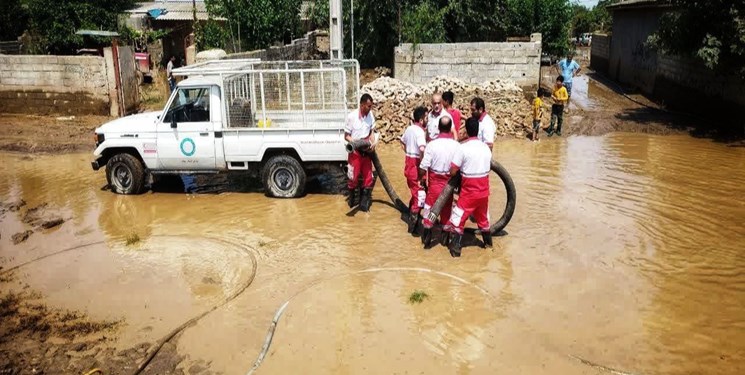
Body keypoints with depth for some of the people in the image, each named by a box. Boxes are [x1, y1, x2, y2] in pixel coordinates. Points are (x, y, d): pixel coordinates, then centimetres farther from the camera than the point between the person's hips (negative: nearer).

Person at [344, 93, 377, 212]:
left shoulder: (370, 115, -3)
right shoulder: (351, 116, -16)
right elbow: (346, 136, -9)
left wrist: (373, 143, -9)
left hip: (366, 151, 4)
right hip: (355, 151, -4)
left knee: (368, 176, 7)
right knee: (354, 176, 5)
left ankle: (364, 201, 20)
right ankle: (352, 197, 32)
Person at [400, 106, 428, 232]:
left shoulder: (409, 128, 9)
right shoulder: (419, 131, -19)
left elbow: (402, 143, 25)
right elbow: (422, 149, -36)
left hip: (409, 163, 9)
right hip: (416, 165, -9)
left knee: (414, 193, 23)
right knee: (420, 195, -2)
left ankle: (411, 218, 34)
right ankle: (413, 225, 3)